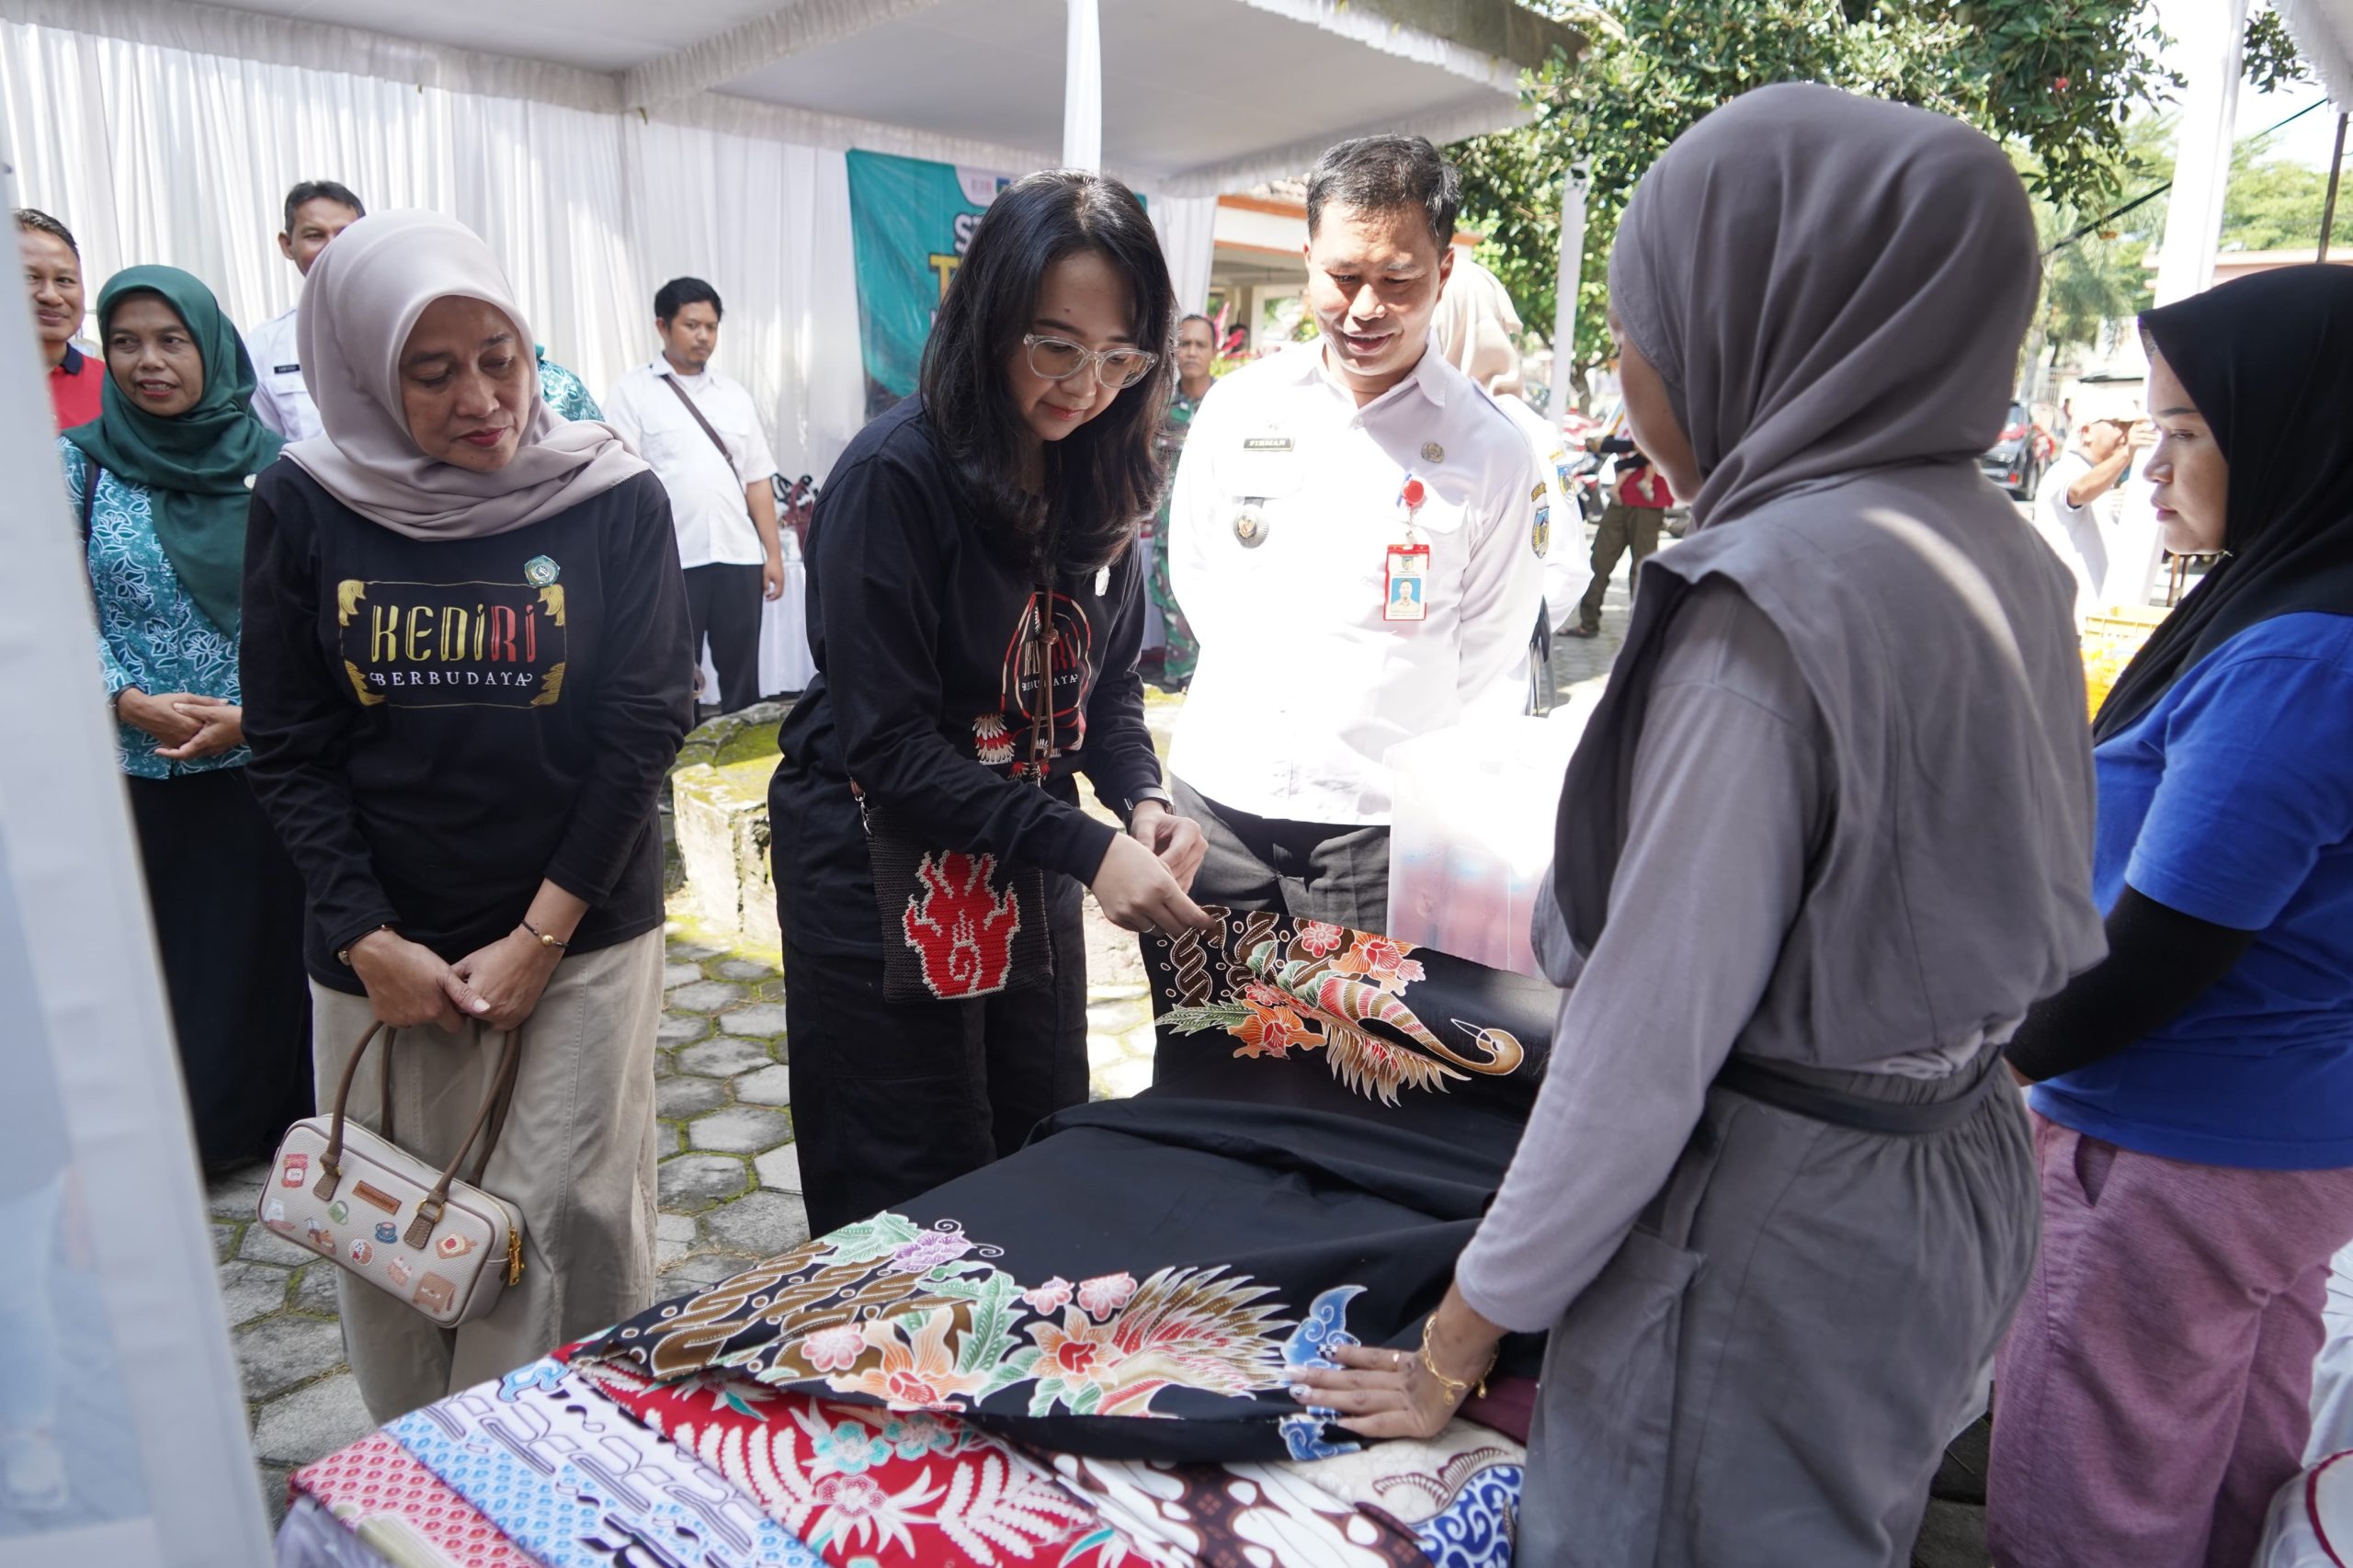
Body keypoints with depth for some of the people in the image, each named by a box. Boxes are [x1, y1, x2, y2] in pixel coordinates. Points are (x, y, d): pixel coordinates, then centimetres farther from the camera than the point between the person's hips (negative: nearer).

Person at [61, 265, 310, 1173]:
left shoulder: (272, 465, 0)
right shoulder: (79, 462, 0)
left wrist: (254, 712, -12)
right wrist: (133, 703, -14)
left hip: (261, 758, 0)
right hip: (135, 768, 0)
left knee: (267, 939, 9)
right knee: (158, 951, 10)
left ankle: (274, 1114, 26)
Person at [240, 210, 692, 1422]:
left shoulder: (612, 501, -5)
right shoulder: (305, 507, 0)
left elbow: (647, 727, -6)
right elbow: (289, 748, 2)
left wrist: (538, 936, -9)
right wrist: (371, 941, -7)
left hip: (582, 937, -1)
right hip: (382, 952, 2)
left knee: (566, 1222, 0)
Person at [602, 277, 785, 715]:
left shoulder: (735, 395, 14)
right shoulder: (633, 393, 1)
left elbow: (758, 480, 13)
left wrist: (773, 553, 7)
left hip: (738, 557, 4)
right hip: (670, 561, -4)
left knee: (742, 679, 9)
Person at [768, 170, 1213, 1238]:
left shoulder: (1097, 474, 1)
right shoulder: (895, 476, -20)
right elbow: (885, 743, -22)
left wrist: (1143, 798, -13)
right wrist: (1084, 847, -28)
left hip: (1028, 870, 7)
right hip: (883, 879, -6)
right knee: (915, 1209, 8)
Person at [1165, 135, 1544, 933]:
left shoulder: (1487, 450, -4)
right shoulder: (1238, 407, 3)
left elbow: (1491, 664, 1)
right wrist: (1256, 690, 9)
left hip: (1379, 829, -2)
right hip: (1217, 804, 3)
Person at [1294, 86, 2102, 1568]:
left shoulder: (1773, 599, -25)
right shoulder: (2004, 557, 2)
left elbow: (1649, 1043, -24)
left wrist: (1461, 1338, -12)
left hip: (1772, 1231, -8)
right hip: (1964, 1183, 8)